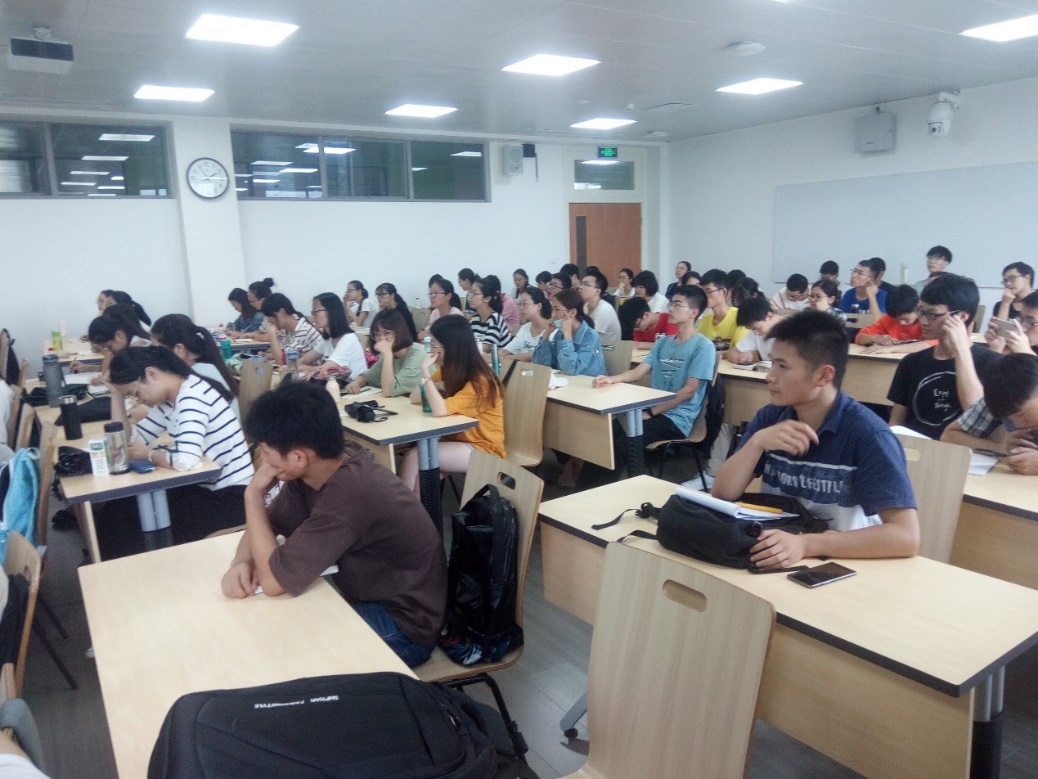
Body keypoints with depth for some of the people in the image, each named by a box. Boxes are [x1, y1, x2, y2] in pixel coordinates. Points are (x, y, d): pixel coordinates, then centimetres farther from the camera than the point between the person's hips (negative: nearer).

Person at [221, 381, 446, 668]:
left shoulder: (349, 494, -34)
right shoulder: (318, 469, -8)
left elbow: (273, 581, -28)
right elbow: (265, 524, 5)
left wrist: (253, 493, -20)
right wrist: (241, 563, -16)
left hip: (403, 625, -7)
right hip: (368, 597, 8)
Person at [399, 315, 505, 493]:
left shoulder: (479, 381, -21)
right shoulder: (449, 371, 3)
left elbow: (440, 410, -31)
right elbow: (415, 398, 1)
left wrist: (426, 372, -26)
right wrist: (438, 387, -16)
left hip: (484, 448, -7)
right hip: (458, 439, 7)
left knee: (415, 457, -22)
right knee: (413, 456, -18)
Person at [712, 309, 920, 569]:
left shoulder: (866, 433, -16)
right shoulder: (770, 417, -2)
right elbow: (722, 494, -4)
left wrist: (806, 544, -32)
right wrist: (757, 442, -19)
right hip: (775, 560, 3)